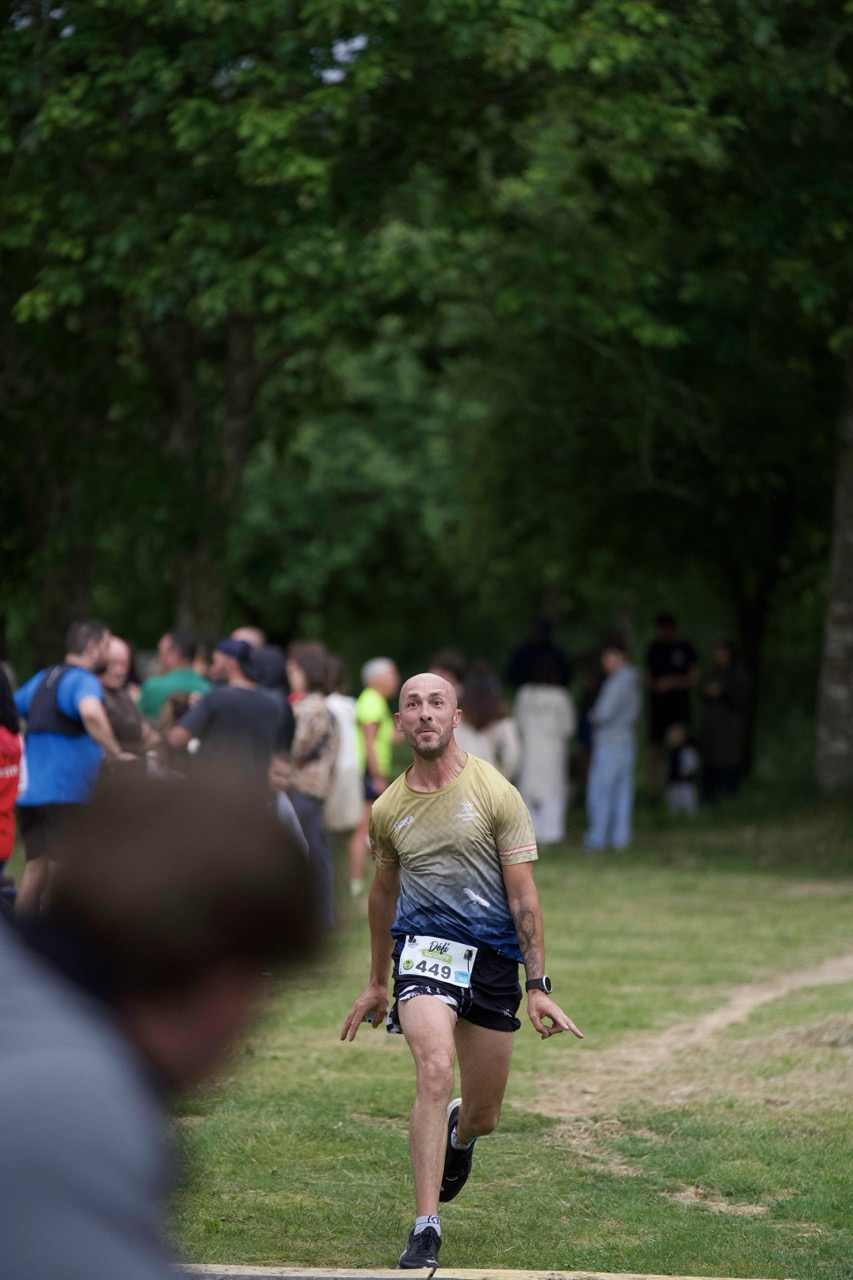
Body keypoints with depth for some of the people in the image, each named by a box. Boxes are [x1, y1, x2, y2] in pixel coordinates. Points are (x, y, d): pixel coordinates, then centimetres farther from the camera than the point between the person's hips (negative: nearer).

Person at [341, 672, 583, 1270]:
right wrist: (376, 984, 27)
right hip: (424, 946, 0)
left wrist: (539, 985, -9)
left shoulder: (496, 793, -4)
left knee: (484, 1117, 9)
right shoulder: (388, 810, 5)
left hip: (494, 956, 0)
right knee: (435, 1070, -26)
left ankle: (459, 1131, 50)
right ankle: (426, 1229, -25)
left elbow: (523, 894, -4)